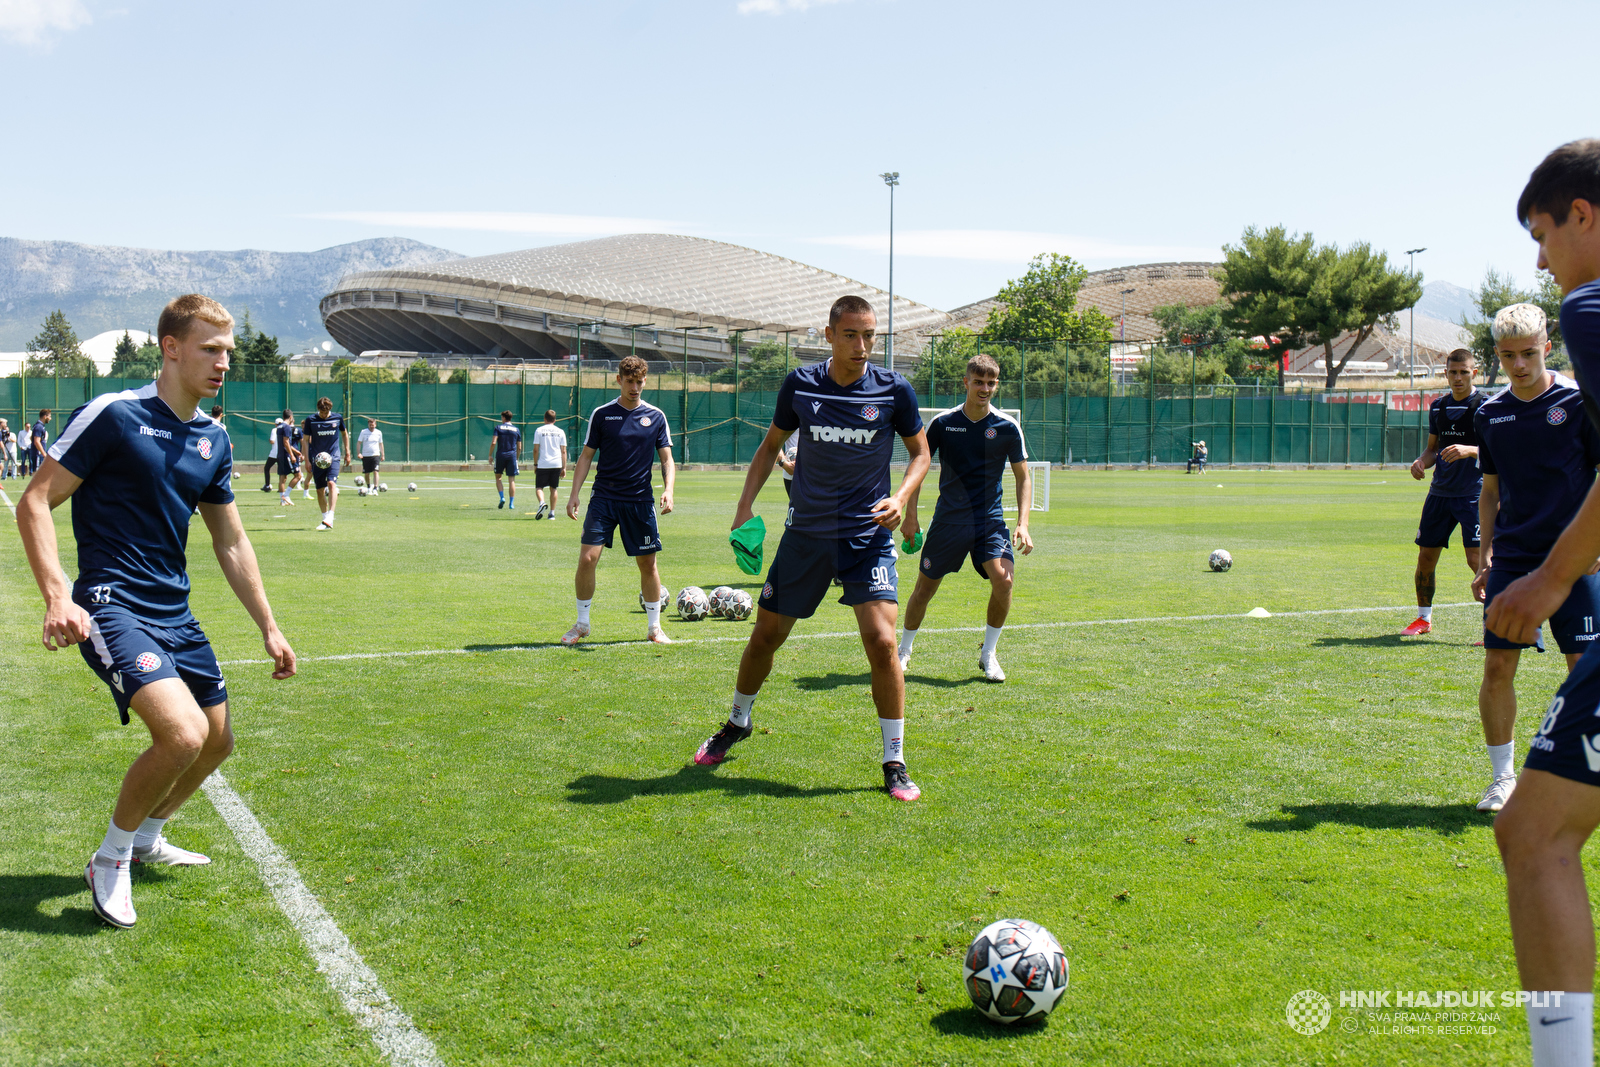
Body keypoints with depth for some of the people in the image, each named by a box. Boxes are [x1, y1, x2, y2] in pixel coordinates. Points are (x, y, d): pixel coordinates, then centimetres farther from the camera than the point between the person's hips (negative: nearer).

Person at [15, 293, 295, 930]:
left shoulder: (212, 440, 9)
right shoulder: (112, 415, -11)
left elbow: (231, 543, 18)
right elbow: (35, 502, -11)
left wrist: (269, 628, 17)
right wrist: (57, 597, -23)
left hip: (175, 612, 8)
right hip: (111, 606, -8)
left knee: (216, 740, 15)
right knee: (182, 733, -25)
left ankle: (146, 838, 42)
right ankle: (110, 859, 0)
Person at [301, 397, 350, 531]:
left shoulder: (338, 417, 2)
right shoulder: (311, 420, 0)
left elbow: (344, 433, 19)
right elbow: (306, 440, 5)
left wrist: (347, 450, 19)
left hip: (334, 457, -1)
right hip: (317, 458, 1)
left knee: (331, 483, -21)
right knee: (320, 490, 5)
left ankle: (330, 518, -28)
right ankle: (325, 519, 20)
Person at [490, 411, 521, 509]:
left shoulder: (498, 428, 2)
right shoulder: (516, 430, 9)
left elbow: (493, 443, -8)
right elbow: (519, 447, 8)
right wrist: (517, 459, 19)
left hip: (500, 455, -1)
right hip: (512, 455, 1)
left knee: (498, 477, 14)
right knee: (512, 480, 2)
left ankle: (502, 497, -3)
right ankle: (511, 503, -1)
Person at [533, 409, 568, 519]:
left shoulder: (539, 430, 2)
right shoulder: (560, 432, 8)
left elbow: (536, 449, 0)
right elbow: (563, 451, 6)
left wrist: (535, 464, 7)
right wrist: (564, 467, 8)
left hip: (543, 464, -2)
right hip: (557, 464, 2)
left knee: (539, 487, 2)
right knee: (553, 488, 11)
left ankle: (542, 503, -27)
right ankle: (552, 513, 11)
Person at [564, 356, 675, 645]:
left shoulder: (656, 416, 4)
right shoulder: (602, 414, 2)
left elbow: (667, 459, 6)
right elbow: (586, 456, 6)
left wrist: (668, 489, -12)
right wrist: (574, 494, -3)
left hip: (640, 501, 1)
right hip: (603, 499, -1)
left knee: (648, 563, 5)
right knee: (587, 558, -10)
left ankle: (654, 627, 20)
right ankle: (582, 624, 8)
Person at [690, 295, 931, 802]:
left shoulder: (895, 391, -7)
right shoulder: (799, 385, -3)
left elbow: (919, 452, 6)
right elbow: (771, 444, 11)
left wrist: (901, 497, -13)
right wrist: (746, 503, 0)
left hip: (867, 534, -2)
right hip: (806, 531, 2)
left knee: (881, 641, -16)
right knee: (766, 634, 11)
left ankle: (894, 763, -2)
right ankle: (736, 723, 38)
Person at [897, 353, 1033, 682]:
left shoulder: (1007, 427, -2)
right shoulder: (943, 422, -3)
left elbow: (1023, 478, 4)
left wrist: (1023, 524, -8)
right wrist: (910, 516, -1)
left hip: (989, 519, 0)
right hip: (948, 519, 0)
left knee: (1002, 579, -21)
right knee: (925, 587, 5)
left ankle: (988, 653, -1)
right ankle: (904, 651, 29)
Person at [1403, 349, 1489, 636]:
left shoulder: (1485, 405, -5)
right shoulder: (1437, 406, 12)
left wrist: (1469, 450, -27)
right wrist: (1421, 461, 1)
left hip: (1473, 493, -6)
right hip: (1440, 493, 6)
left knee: (1477, 559, -13)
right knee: (1425, 556, 7)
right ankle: (1423, 618, 24)